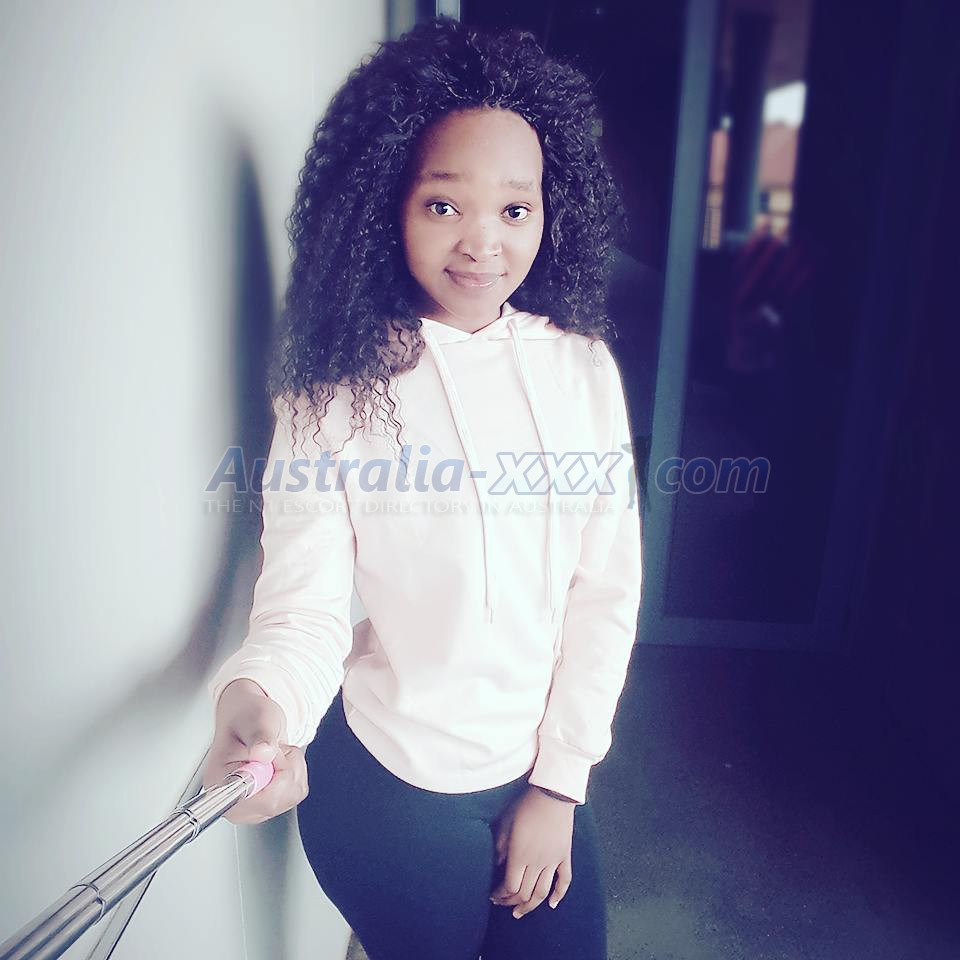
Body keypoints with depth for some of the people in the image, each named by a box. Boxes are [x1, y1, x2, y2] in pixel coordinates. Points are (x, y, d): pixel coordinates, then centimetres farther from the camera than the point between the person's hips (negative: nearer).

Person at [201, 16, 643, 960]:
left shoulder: (583, 368, -8)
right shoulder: (331, 396, -16)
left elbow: (606, 591, -6)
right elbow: (304, 606, -17)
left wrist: (559, 780, -5)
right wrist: (256, 700, -39)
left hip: (542, 772, 3)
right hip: (391, 785, -3)